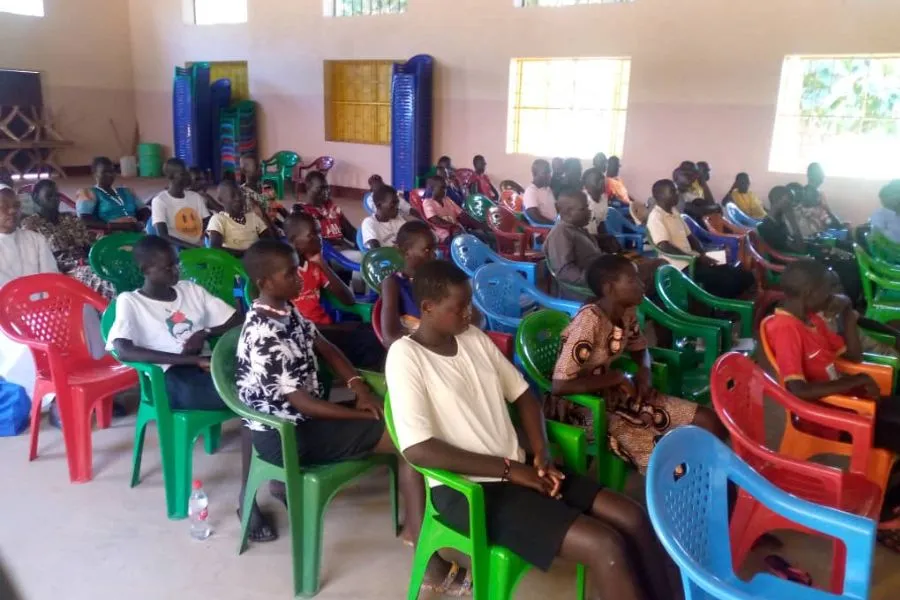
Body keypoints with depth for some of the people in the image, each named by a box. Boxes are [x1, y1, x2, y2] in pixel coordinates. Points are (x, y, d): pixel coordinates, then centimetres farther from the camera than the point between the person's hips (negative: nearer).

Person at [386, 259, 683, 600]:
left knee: (633, 518, -4)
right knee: (606, 547, -18)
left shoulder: (473, 338, 7)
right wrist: (509, 469, -18)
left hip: (517, 468, 7)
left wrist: (542, 455, -5)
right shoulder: (406, 355, -14)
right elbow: (417, 449, -22)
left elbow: (523, 394, 13)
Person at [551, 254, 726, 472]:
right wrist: (616, 377, -21)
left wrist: (644, 371, -6)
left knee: (711, 423, 1)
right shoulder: (588, 323, -27)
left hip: (617, 394, 8)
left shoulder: (627, 312, -3)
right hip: (585, 406, -8)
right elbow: (559, 386, -31)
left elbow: (640, 349, 17)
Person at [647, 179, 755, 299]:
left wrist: (703, 255, 2)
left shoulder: (674, 212, 16)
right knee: (728, 280, -22)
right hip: (681, 266, -9)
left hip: (691, 260, 9)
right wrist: (696, 257, -19)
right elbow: (665, 247, -22)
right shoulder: (656, 217, -12)